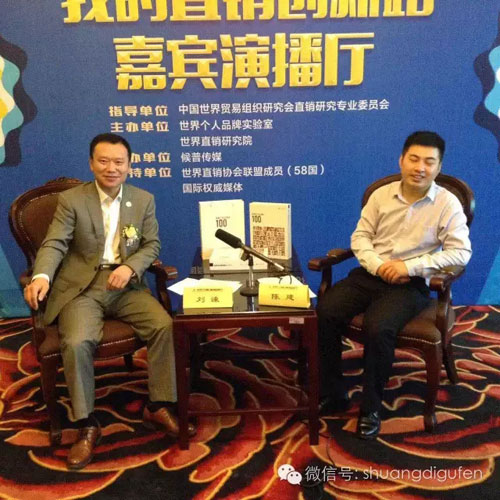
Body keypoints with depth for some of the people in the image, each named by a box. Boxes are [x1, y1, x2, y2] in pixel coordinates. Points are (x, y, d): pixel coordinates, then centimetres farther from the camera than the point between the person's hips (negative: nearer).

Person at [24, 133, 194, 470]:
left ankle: (159, 407, -4)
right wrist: (42, 277, -28)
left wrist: (130, 267, -14)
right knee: (77, 343, -27)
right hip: (82, 287, -2)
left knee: (165, 326, -20)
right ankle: (87, 425, -8)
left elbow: (152, 245, 6)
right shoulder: (71, 200, 0)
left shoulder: (144, 200, 8)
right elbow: (54, 244, -7)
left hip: (126, 285, 2)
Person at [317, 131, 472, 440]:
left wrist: (409, 266, -19)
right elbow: (360, 237, 6)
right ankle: (333, 394, -1)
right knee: (324, 312, -18)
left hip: (411, 284, -4)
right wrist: (378, 266, -14)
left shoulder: (448, 203, -4)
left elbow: (461, 252, -10)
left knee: (378, 328, -31)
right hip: (370, 274, 4)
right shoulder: (382, 194, 6)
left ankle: (371, 407, -7)